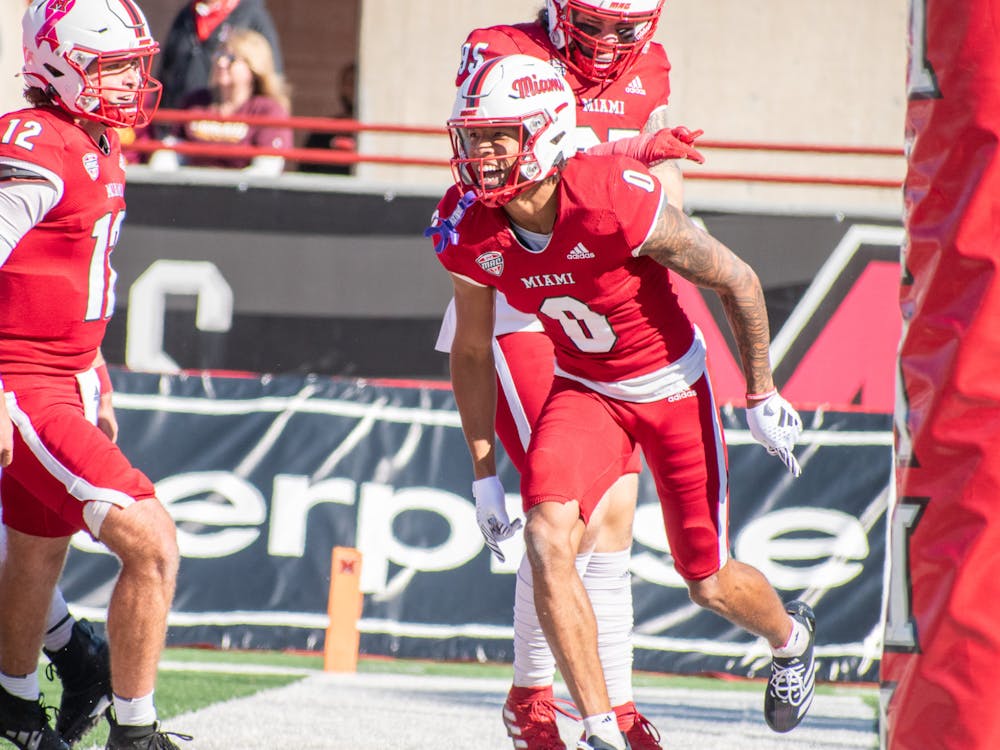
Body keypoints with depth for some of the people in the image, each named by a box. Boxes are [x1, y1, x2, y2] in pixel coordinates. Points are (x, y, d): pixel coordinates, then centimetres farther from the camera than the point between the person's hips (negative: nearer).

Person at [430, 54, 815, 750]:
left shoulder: (617, 199, -32)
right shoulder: (468, 229, -17)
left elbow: (737, 281, -17)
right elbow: (472, 354, 2)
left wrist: (762, 397, -8)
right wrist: (484, 471, 2)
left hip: (672, 384, -3)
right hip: (584, 387, 3)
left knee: (710, 583, 6)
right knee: (548, 540, -22)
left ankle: (790, 634, 43)